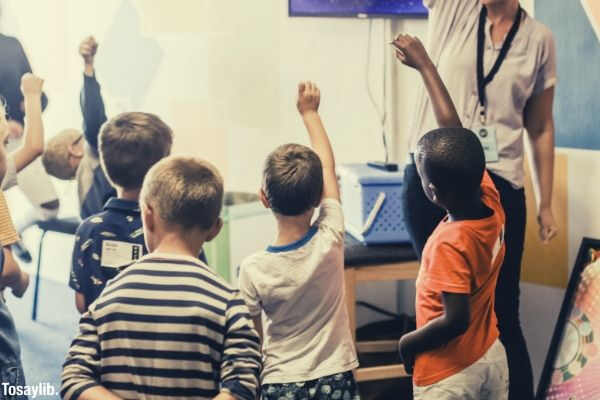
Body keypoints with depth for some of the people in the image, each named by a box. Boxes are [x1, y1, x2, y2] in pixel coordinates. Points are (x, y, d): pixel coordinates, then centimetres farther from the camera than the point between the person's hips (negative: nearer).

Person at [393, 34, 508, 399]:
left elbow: (456, 320, -28)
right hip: (492, 357, 8)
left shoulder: (450, 244, -29)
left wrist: (409, 342, -11)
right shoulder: (490, 201, -10)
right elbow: (453, 131, -2)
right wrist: (424, 63, 3)